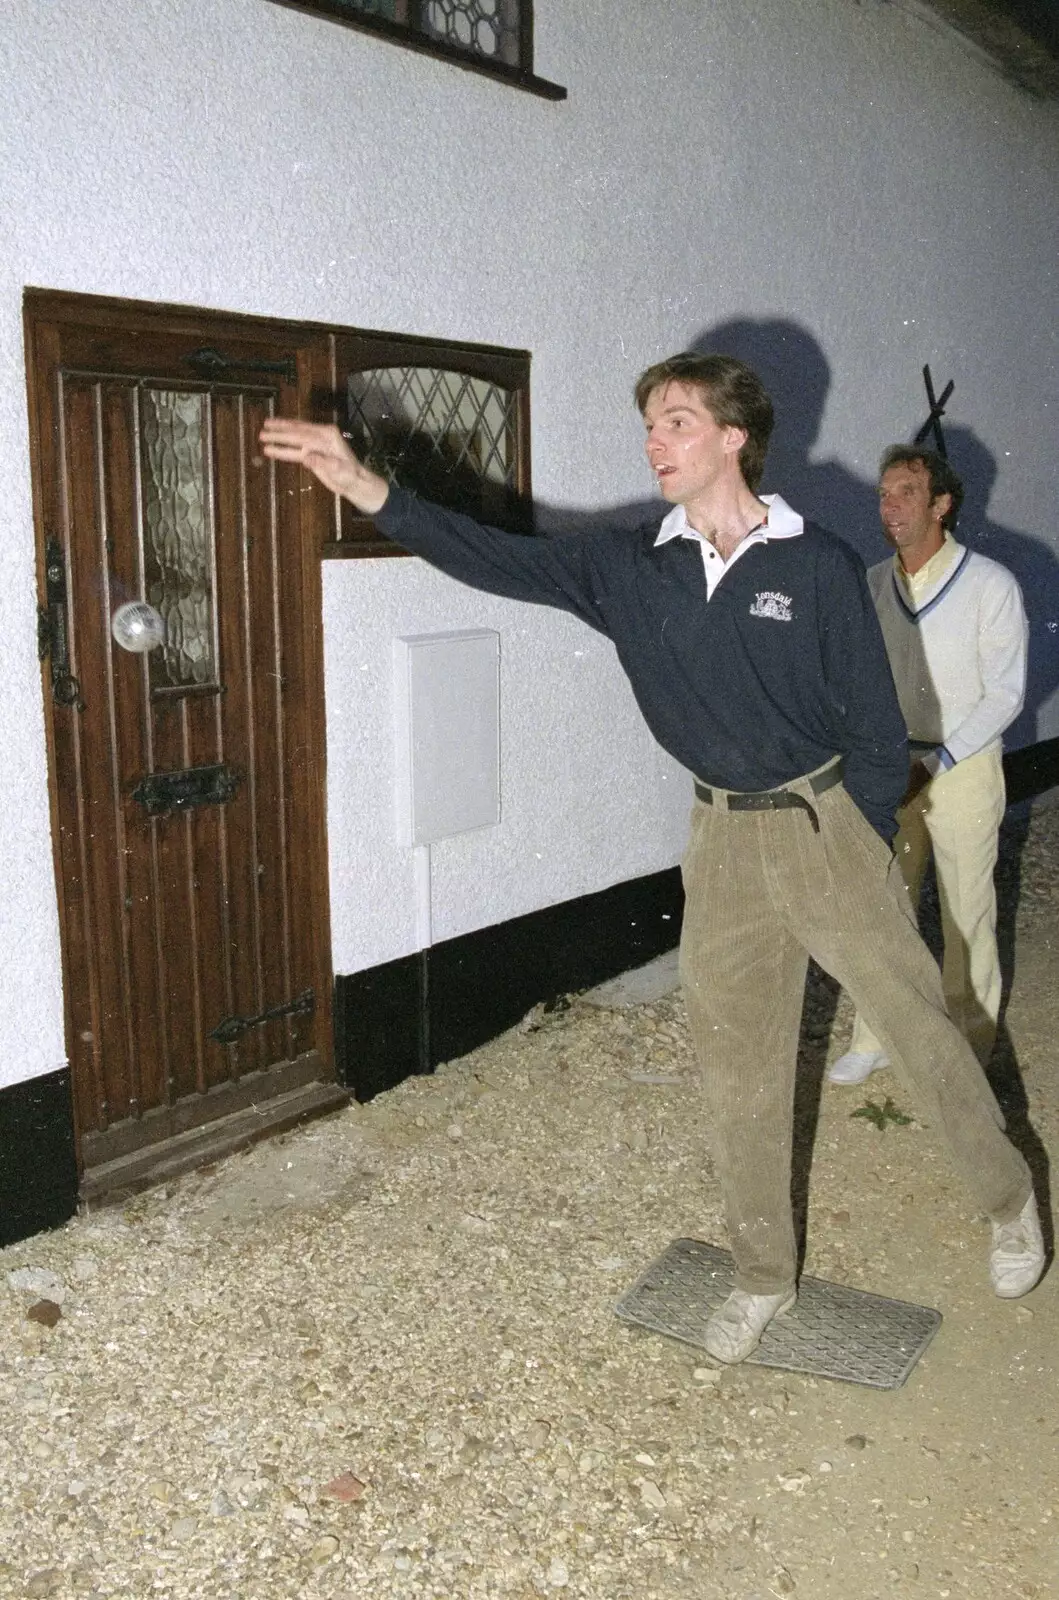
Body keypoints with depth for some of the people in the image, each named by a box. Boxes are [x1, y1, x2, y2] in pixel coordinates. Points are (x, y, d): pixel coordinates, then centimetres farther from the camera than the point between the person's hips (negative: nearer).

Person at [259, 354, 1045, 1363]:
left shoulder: (820, 566, -10)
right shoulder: (630, 570, 0)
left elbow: (877, 729, -6)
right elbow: (501, 560, -7)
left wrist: (854, 854, -6)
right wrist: (370, 493, -17)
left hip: (828, 824, -3)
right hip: (724, 842, 3)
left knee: (922, 1032, 8)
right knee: (736, 1072, 10)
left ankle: (1009, 1202, 35)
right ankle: (763, 1277, 29)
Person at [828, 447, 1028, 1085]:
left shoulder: (990, 585, -11)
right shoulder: (875, 585, 3)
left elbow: (1005, 694, -11)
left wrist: (937, 759, -18)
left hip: (963, 770, -4)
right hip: (890, 770, 4)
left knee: (966, 916, 6)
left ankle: (969, 1046, 22)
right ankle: (876, 1039, 24)